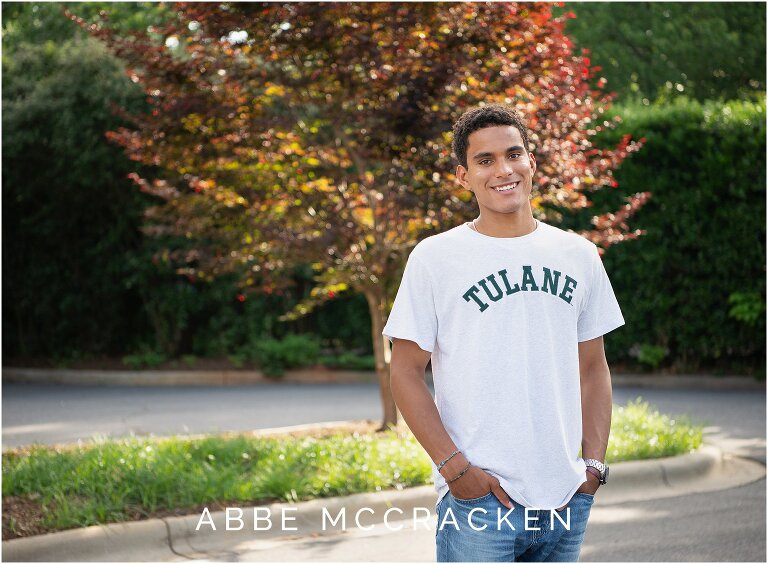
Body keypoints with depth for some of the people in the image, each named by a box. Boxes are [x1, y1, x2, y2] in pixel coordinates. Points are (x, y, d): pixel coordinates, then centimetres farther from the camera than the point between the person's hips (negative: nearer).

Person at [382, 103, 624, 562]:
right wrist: (455, 467, -12)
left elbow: (593, 368, 15)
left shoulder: (578, 256, 10)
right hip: (479, 498, -4)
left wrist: (595, 462, 4)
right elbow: (406, 374, -3)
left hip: (567, 496, 4)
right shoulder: (435, 258, -2)